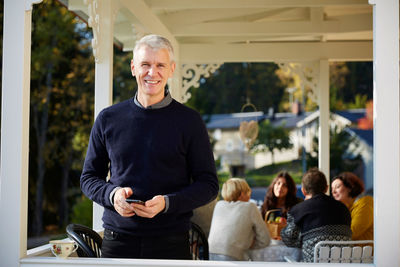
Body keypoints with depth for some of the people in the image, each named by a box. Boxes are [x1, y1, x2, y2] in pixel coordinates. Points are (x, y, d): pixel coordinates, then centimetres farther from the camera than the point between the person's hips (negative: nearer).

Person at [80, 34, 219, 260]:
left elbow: (209, 184, -1)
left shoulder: (189, 121, -1)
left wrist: (167, 203, -17)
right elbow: (89, 177, 12)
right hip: (117, 239, 2)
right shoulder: (108, 119, 6)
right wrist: (112, 194, -9)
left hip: (170, 242, -1)